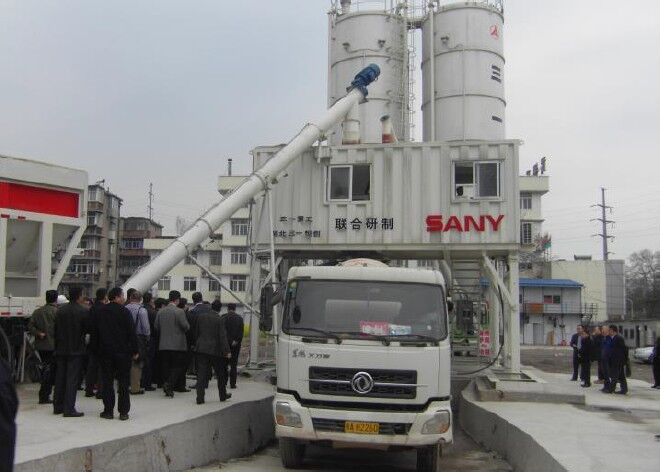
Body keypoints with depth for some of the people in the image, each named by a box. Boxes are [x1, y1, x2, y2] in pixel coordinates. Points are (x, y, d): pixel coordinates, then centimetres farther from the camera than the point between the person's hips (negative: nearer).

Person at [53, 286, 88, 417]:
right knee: (73, 379, -3)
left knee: (60, 377, 14)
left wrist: (57, 347, 13)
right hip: (76, 350, -5)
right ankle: (69, 409, -4)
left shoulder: (60, 310, 4)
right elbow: (88, 329, -10)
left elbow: (55, 329, 7)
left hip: (61, 349, 5)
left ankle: (58, 406, 20)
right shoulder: (83, 311, -13)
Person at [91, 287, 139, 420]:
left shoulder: (101, 312, 6)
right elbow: (132, 333, -9)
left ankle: (108, 411, 6)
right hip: (123, 352, -3)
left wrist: (95, 349, 16)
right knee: (123, 382, 3)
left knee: (107, 381, 7)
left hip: (105, 352, 3)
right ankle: (123, 412, 3)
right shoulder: (124, 312, -8)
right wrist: (135, 351, -3)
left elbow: (94, 333, 10)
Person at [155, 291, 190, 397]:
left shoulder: (160, 311, 5)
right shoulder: (179, 312, -12)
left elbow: (156, 326, 9)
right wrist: (184, 331, 9)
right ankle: (169, 384, -14)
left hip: (163, 345, 5)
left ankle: (168, 389, 12)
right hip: (177, 344, -5)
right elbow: (186, 326, -14)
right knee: (179, 366, 2)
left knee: (166, 367, 10)